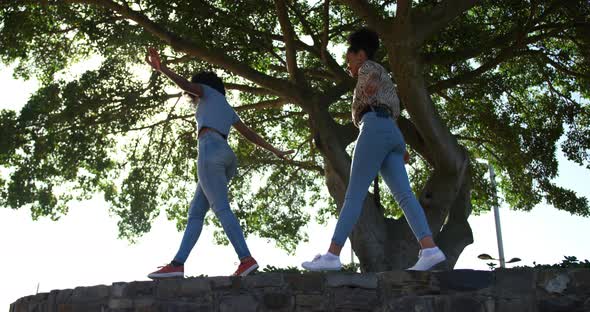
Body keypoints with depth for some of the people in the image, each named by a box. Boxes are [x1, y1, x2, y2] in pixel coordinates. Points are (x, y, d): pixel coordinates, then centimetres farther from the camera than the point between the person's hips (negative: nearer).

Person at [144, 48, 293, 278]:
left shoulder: (208, 91, 19)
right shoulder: (228, 109, 36)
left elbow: (187, 85, -2)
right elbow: (250, 134, 34)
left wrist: (161, 68, -12)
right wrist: (275, 151, 36)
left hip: (211, 150, -8)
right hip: (227, 156, 8)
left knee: (221, 209, -19)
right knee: (195, 213, 2)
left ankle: (246, 259, -30)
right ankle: (177, 264, -6)